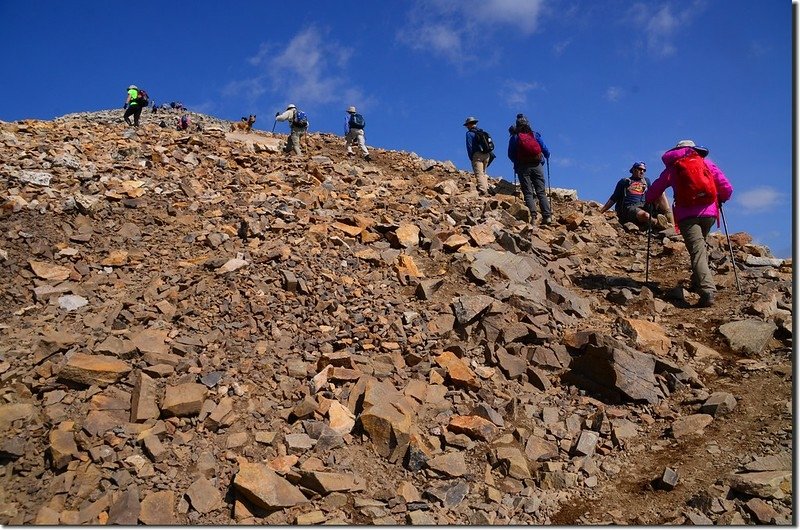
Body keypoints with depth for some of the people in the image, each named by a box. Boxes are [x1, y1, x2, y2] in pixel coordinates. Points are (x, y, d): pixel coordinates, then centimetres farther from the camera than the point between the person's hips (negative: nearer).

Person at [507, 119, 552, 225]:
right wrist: (547, 157, 28)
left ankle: (533, 216, -16)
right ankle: (547, 216, -8)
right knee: (541, 192, 2)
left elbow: (511, 155, 6)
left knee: (528, 193, -2)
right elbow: (546, 150, 6)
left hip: (523, 167, -1)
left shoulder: (514, 137, 4)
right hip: (537, 165, 1)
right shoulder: (535, 135, 7)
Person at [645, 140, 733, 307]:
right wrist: (720, 199, 31)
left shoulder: (672, 168, 12)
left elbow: (653, 191, 14)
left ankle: (708, 291, -26)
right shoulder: (707, 163, 16)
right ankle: (698, 282, 24)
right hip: (709, 212, 3)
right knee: (700, 247, 24)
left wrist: (648, 201, 34)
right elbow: (727, 189, 11)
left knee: (697, 251, -11)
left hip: (687, 215, -3)